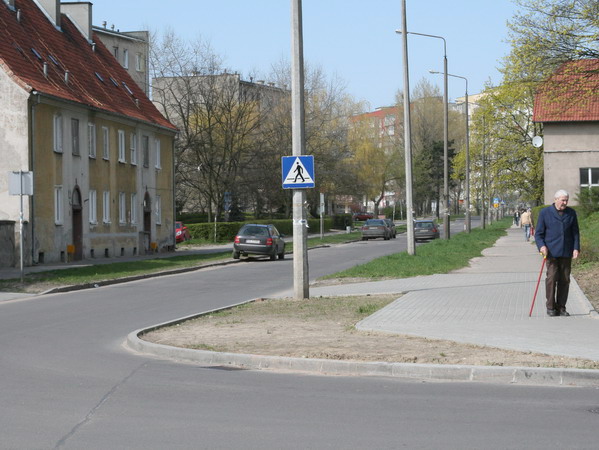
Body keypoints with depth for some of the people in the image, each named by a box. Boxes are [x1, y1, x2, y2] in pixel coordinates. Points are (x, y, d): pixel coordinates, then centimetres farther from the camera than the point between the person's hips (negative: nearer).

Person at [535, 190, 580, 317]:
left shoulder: (571, 213, 9)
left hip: (566, 253, 3)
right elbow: (538, 233, 2)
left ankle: (561, 307, 10)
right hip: (551, 252, -3)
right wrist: (542, 246, -15)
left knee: (565, 280, 3)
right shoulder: (545, 213, 0)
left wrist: (576, 248, 0)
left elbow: (575, 233, 12)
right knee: (552, 278, -10)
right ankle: (551, 307, 1)